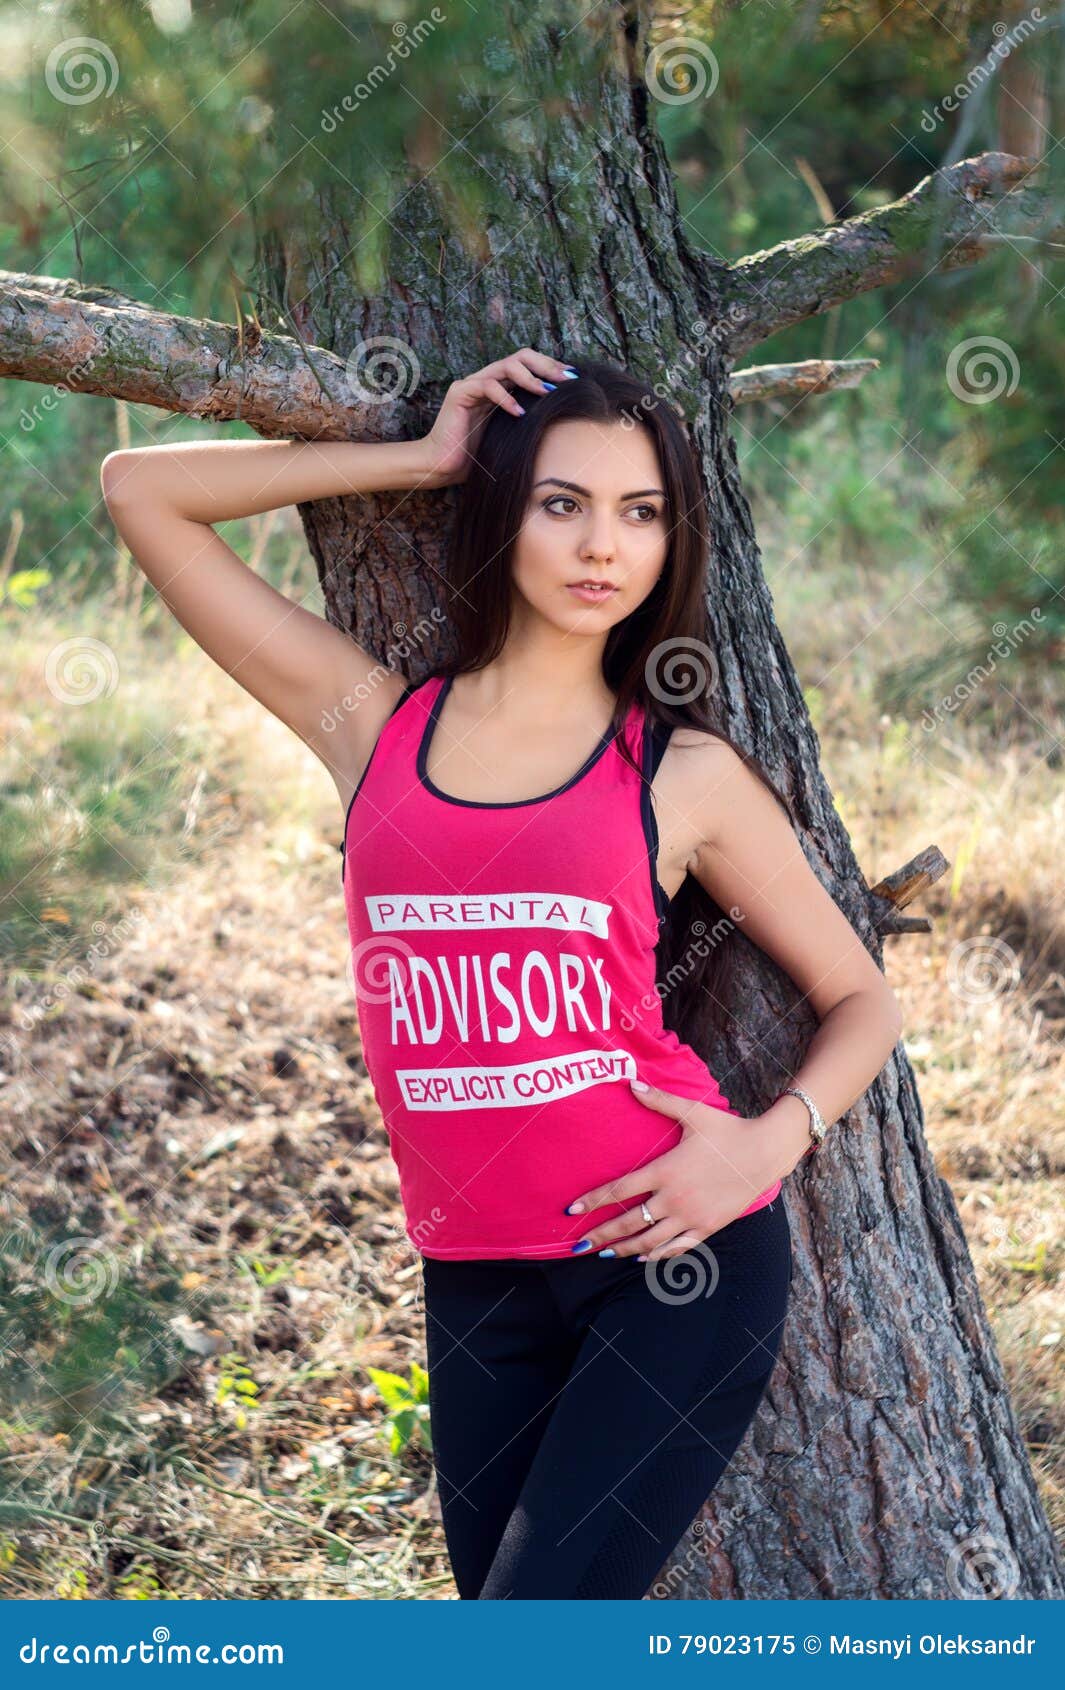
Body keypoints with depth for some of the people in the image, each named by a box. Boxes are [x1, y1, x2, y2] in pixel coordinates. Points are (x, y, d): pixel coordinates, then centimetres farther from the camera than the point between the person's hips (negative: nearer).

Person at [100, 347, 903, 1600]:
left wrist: (775, 1137, -10)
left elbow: (859, 999, 10)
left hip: (676, 1261, -3)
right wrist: (421, 459, 4)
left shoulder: (685, 778, 1)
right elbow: (141, 490, 6)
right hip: (477, 1291, 3)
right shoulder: (372, 724, 6)